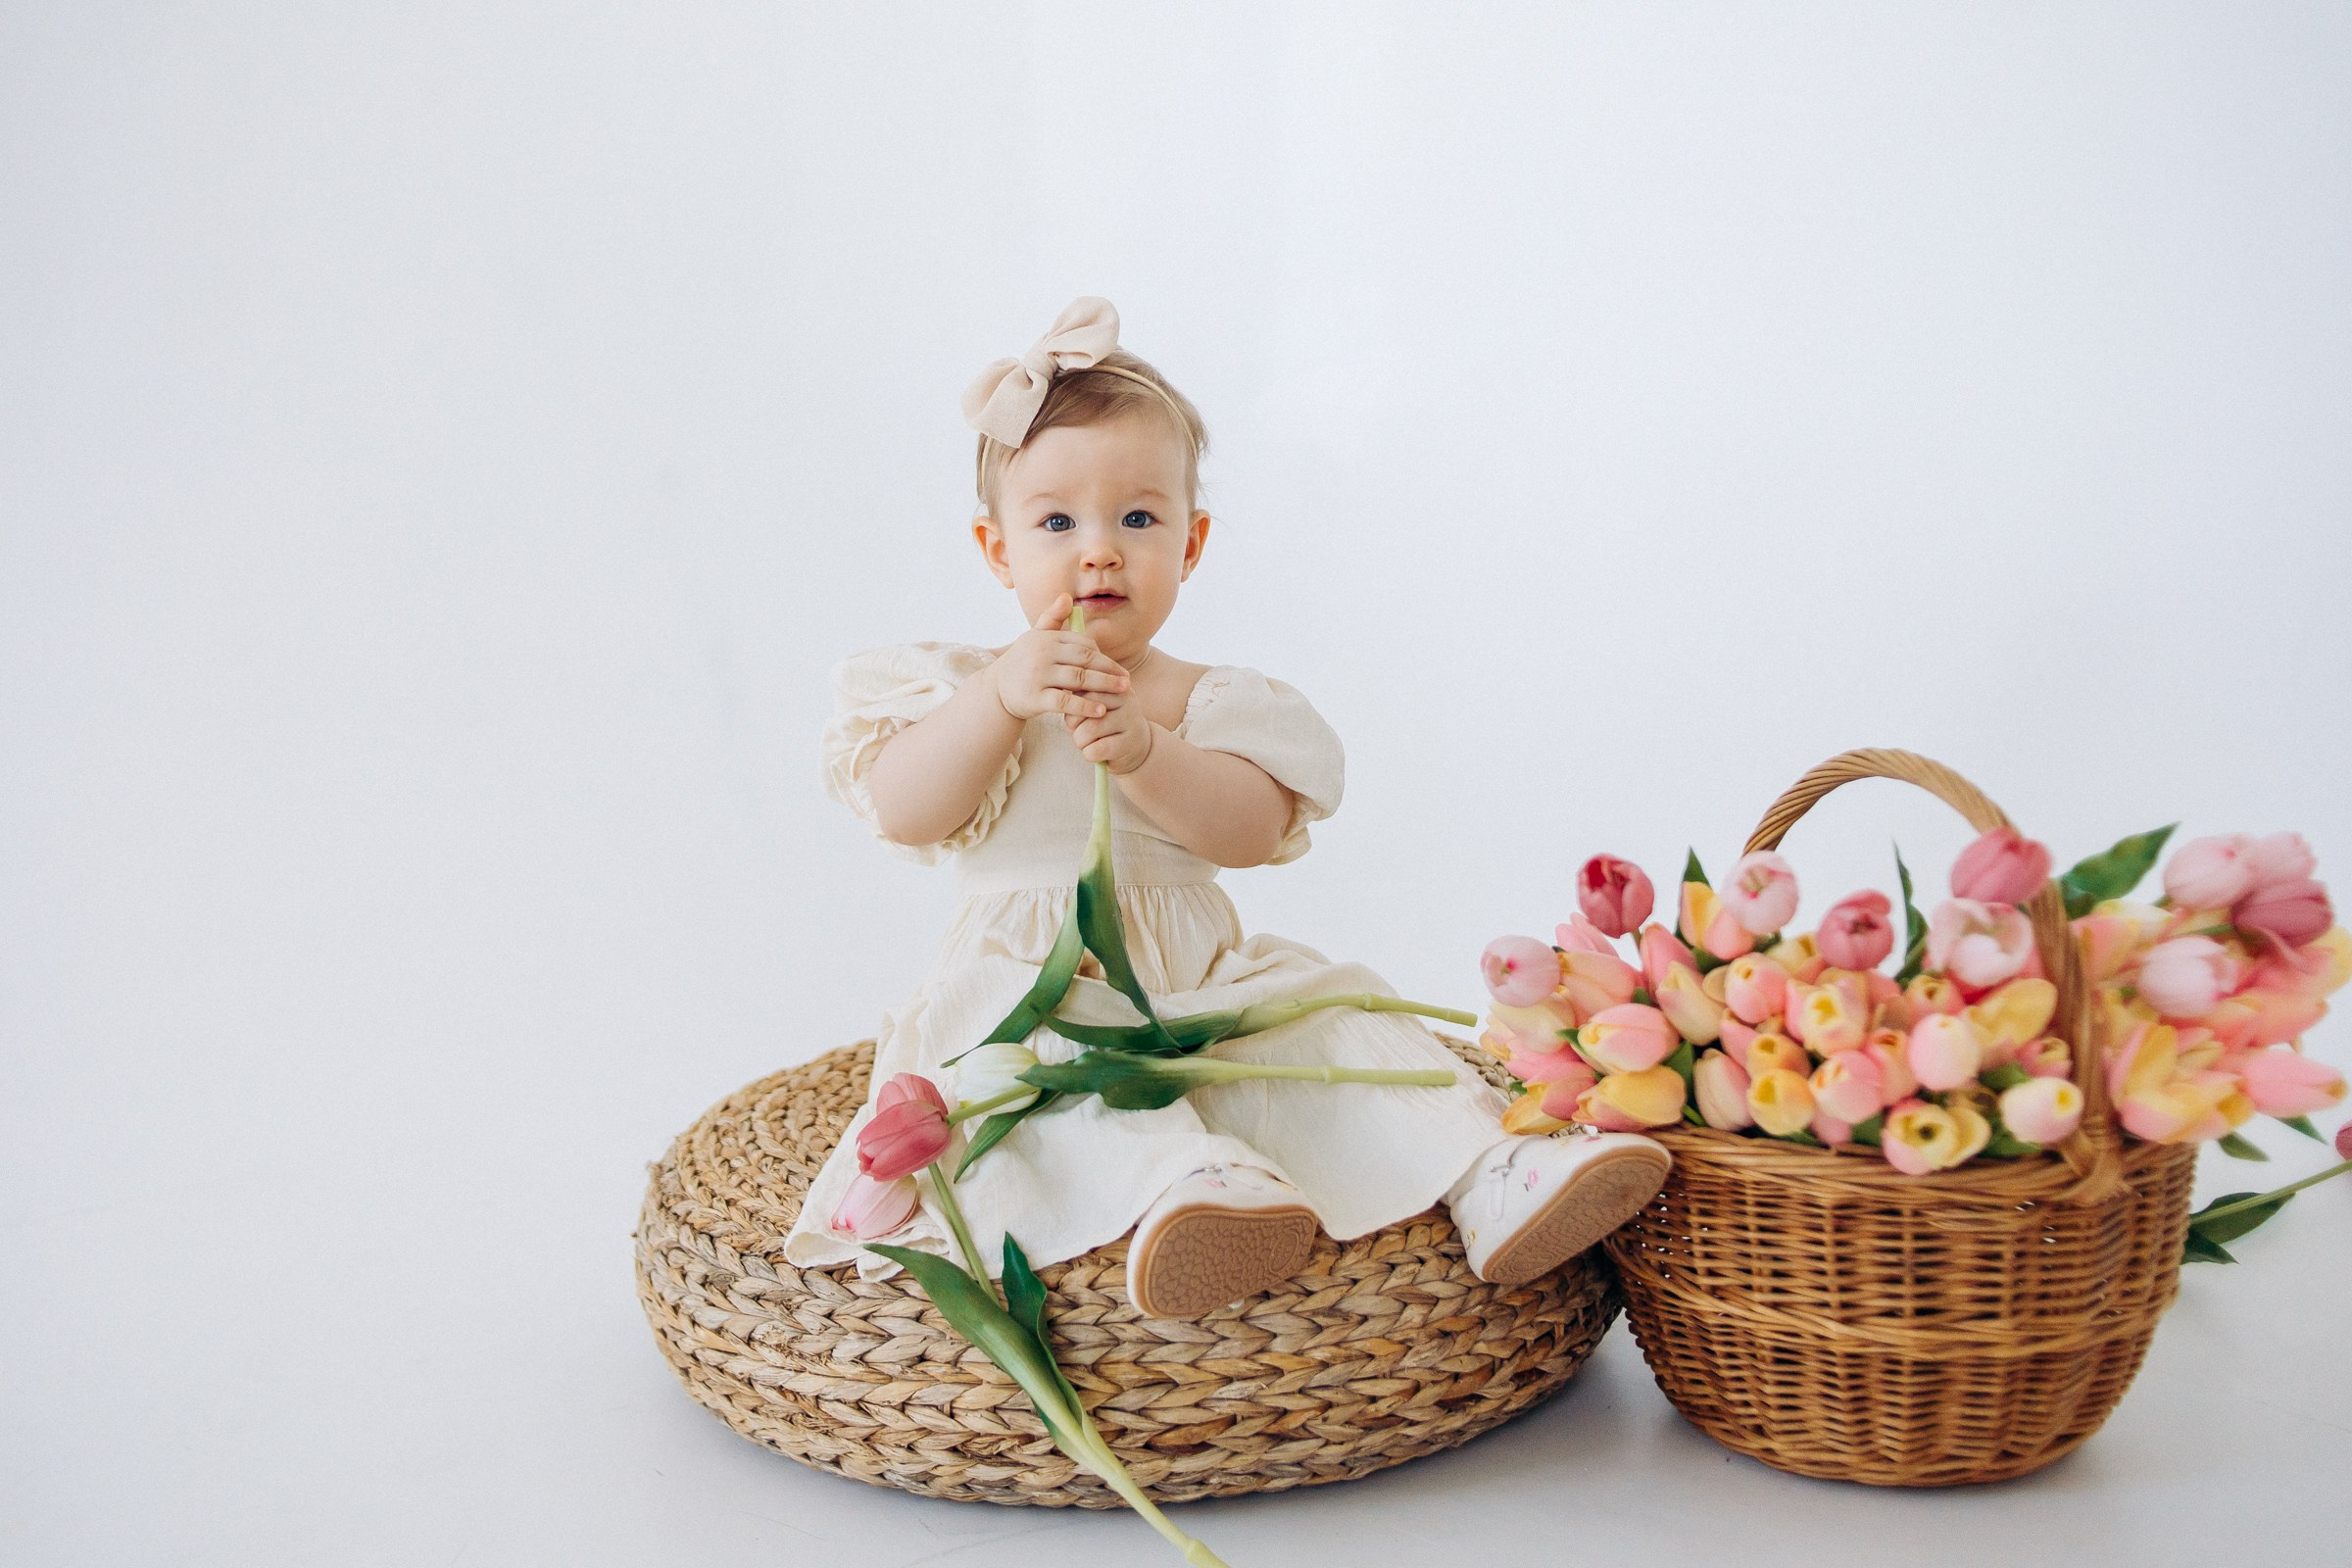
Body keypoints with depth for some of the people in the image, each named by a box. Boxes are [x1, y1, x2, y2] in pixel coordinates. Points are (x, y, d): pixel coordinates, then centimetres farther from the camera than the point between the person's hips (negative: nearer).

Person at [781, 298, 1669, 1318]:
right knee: (1054, 1059, -36)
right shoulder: (965, 686, 7)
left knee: (1339, 1016, -20)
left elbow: (1254, 829, -9)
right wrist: (1001, 697, -23)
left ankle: (1489, 1177, -27)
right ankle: (1181, 1181, -57)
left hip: (1201, 985, 3)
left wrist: (1142, 754, -26)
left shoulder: (1209, 699, 9)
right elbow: (901, 813, -10)